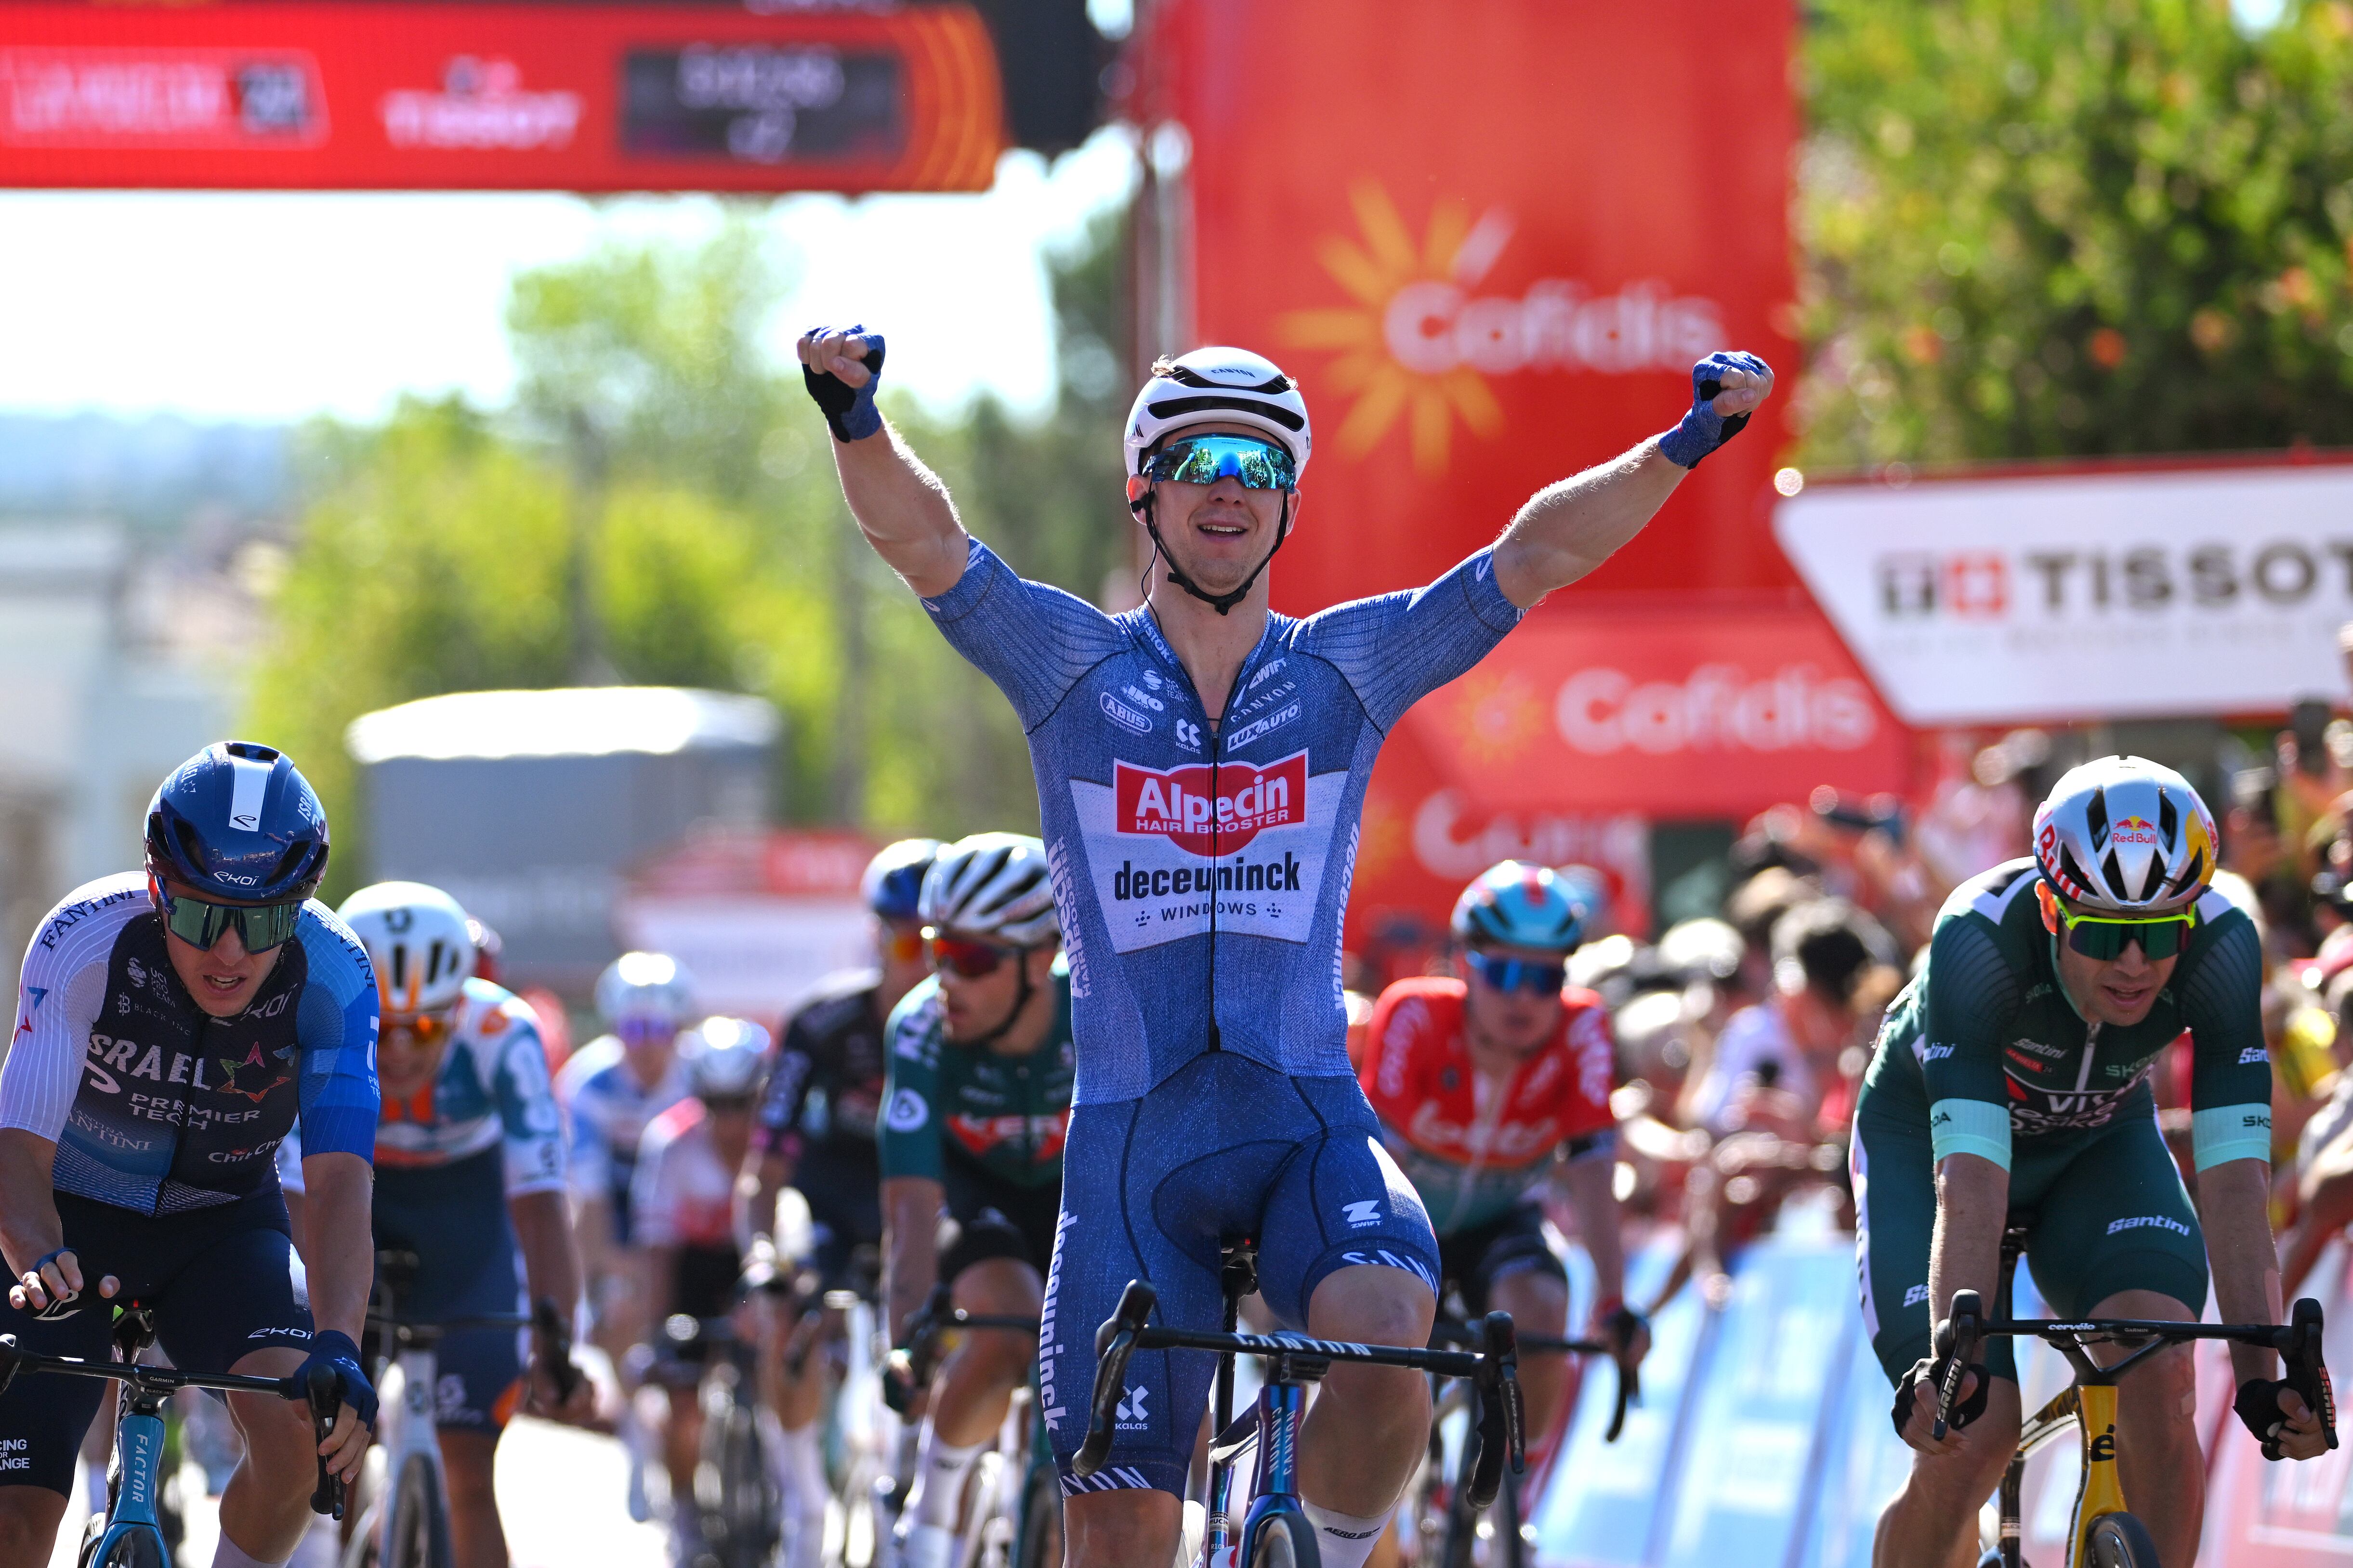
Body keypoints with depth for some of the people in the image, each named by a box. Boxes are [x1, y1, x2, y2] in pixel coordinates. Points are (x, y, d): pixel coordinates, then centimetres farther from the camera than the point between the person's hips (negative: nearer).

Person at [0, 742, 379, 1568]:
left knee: (302, 1433, -29)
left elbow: (339, 1185, -31)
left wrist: (338, 1347, -47)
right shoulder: (87, 942, -27)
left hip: (223, 1222, 1)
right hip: (71, 1227, -1)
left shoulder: (332, 975, -25)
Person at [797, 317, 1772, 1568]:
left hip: (1308, 1124, 0)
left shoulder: (1349, 666, 8)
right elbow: (919, 538, -9)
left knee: (1388, 1345, -30)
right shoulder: (1070, 665, 5)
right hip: (1134, 1134, 0)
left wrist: (1689, 444, -11)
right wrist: (856, 419, -28)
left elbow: (1537, 553, 1)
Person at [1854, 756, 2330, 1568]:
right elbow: (1970, 1184, -44)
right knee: (1971, 1440, -20)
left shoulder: (2222, 946, -30)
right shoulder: (1980, 938, -37)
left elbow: (2234, 1180, -34)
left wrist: (2262, 1375, -45)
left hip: (2098, 1142, 2)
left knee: (2159, 1377, -26)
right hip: (1927, 1136, -2)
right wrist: (1952, 1367, -56)